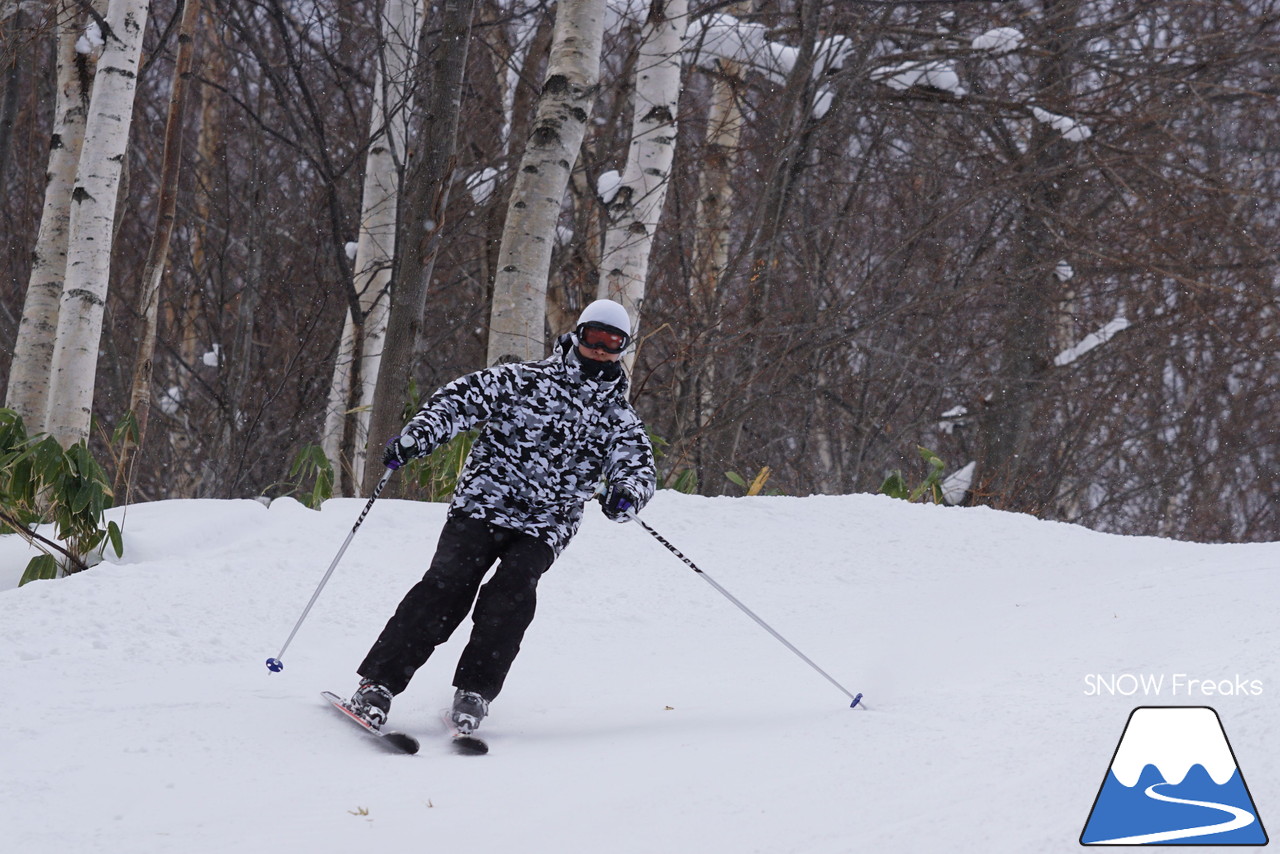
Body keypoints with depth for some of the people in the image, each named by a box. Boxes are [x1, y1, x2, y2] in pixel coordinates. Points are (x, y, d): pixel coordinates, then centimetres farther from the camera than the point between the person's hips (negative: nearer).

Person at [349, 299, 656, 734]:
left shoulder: (619, 418, 14)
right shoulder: (525, 379, 6)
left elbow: (639, 466, 3)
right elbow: (462, 398, 2)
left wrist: (626, 494, -22)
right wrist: (415, 436, -14)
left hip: (545, 527, 2)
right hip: (484, 502, -2)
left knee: (512, 592, -23)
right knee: (449, 585, -18)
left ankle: (475, 693, -18)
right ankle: (378, 682, -16)